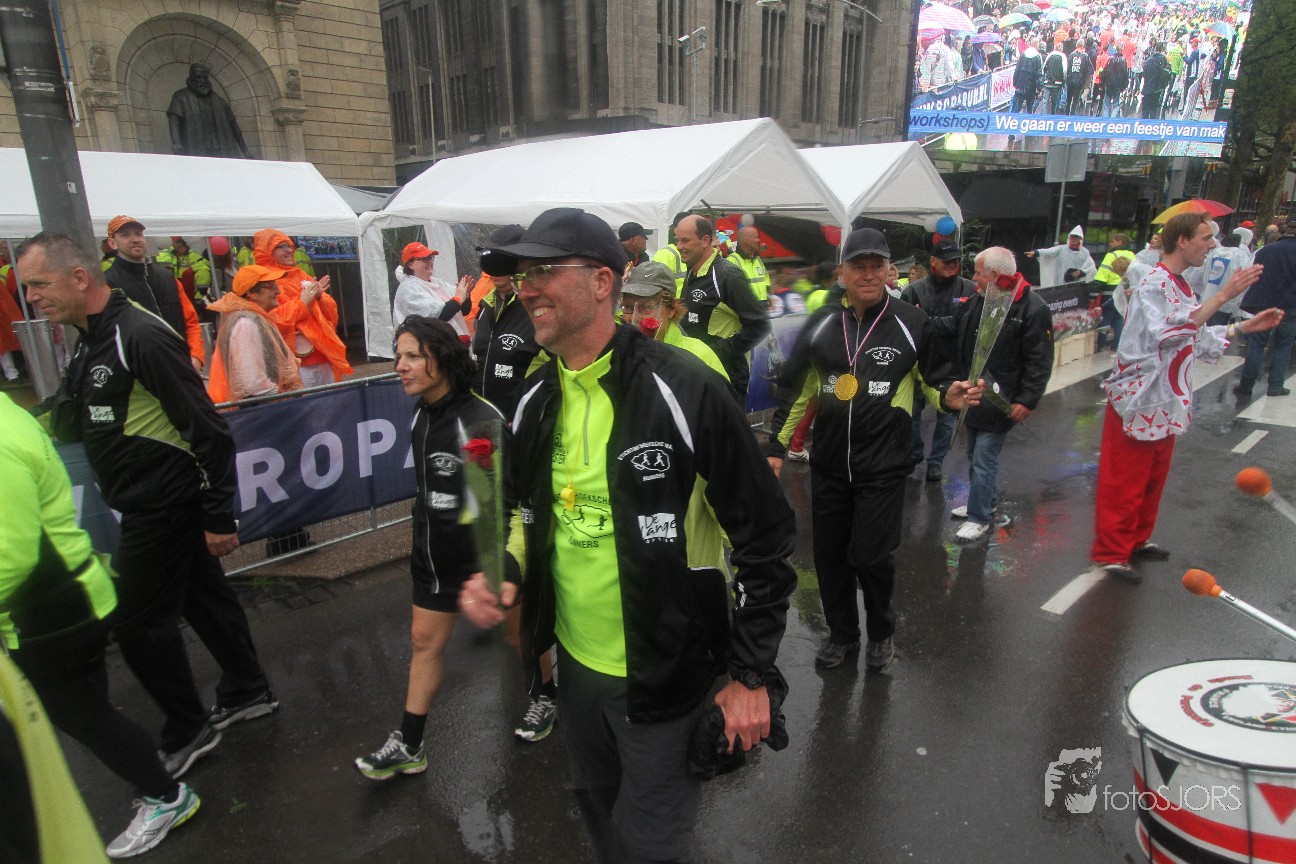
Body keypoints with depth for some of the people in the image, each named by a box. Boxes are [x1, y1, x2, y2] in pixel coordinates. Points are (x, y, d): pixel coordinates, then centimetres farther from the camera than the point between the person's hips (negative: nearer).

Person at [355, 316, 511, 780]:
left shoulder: (480, 420, -25)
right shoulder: (421, 414, 1)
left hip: (480, 554, -7)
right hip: (434, 553, 8)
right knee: (425, 639, 15)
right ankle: (409, 746, 30)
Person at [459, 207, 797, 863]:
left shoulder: (685, 393, -22)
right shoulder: (535, 401, -1)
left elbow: (766, 535, -17)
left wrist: (752, 673, -14)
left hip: (666, 675, -6)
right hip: (575, 661, 6)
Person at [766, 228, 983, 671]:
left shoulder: (912, 324, -4)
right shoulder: (821, 324, 4)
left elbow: (935, 380, 6)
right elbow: (795, 389, 9)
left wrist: (950, 395, -18)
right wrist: (776, 446, 8)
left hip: (882, 467, -3)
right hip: (828, 464, 3)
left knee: (870, 555, -2)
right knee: (830, 555, 12)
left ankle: (881, 632, 28)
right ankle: (842, 632, 35)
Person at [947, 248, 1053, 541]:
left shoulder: (1032, 308, -15)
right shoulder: (977, 300, 6)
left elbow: (1039, 361, -14)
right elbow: (959, 342, 19)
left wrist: (1027, 400, -16)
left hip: (998, 401, -8)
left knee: (984, 460, -3)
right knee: (975, 455, 19)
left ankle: (980, 517, 9)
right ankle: (982, 503, 36)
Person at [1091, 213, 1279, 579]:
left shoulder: (1179, 287, 14)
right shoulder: (1154, 286, -17)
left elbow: (1196, 339, 21)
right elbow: (1172, 332, -33)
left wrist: (1246, 327, 16)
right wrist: (1222, 295, -33)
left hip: (1166, 403, 10)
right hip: (1139, 400, -10)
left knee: (1153, 479, 20)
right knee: (1124, 483, -1)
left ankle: (1138, 538, 35)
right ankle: (1110, 552, 10)